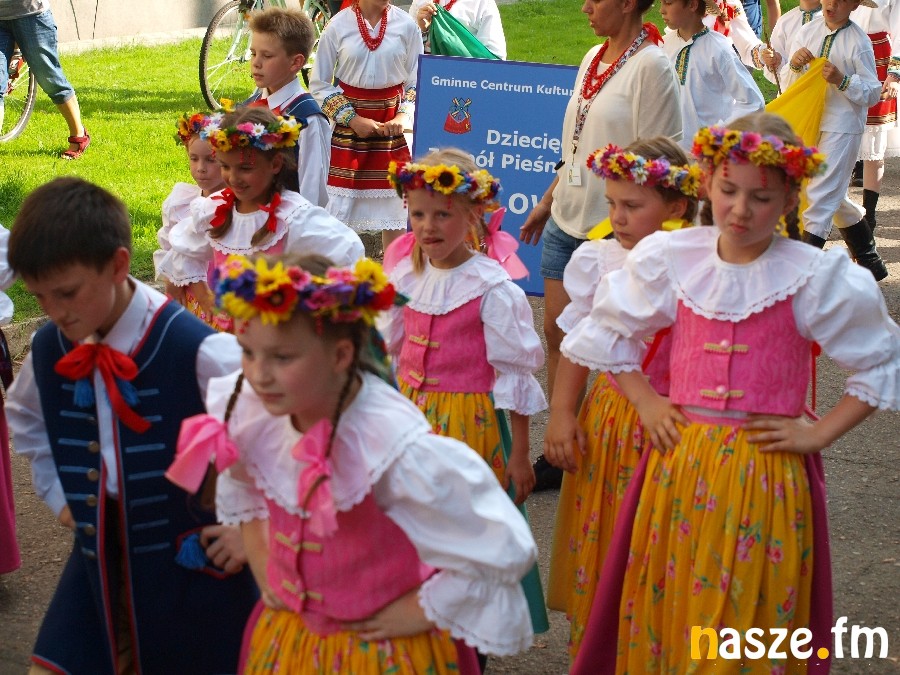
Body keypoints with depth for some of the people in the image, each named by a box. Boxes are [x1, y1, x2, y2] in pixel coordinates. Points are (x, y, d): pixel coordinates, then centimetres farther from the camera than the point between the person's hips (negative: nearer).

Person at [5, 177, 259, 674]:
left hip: (191, 564, -5)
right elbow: (26, 417, 21)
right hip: (98, 560, 5)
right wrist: (57, 493, 13)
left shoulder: (195, 351, -24)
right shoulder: (48, 348, -4)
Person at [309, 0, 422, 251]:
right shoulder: (339, 25, -7)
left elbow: (416, 83, 5)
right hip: (347, 127, -1)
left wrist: (403, 117, -11)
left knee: (395, 210, 6)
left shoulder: (406, 26, -3)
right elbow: (318, 85, -2)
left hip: (391, 129, 2)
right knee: (337, 210, 0)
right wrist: (353, 119, -11)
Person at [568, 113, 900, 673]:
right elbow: (609, 333, 16)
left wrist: (820, 433, -5)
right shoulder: (671, 259, 2)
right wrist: (647, 402, 6)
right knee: (666, 610, 9)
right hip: (679, 467, 3)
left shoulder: (814, 277, -7)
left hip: (767, 474, -3)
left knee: (752, 616, 3)